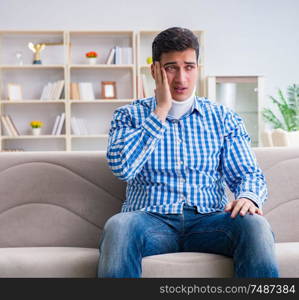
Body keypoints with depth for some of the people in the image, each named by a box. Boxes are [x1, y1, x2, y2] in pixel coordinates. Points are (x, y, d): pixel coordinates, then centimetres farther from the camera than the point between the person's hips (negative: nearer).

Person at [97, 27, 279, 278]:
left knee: (254, 224, -31)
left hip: (208, 221, 2)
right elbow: (122, 168, -7)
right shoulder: (130, 116, 12)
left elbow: (248, 173, 11)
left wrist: (248, 196, -15)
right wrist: (161, 111, -5)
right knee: (118, 226, -37)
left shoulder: (223, 118, 16)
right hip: (152, 220, -1)